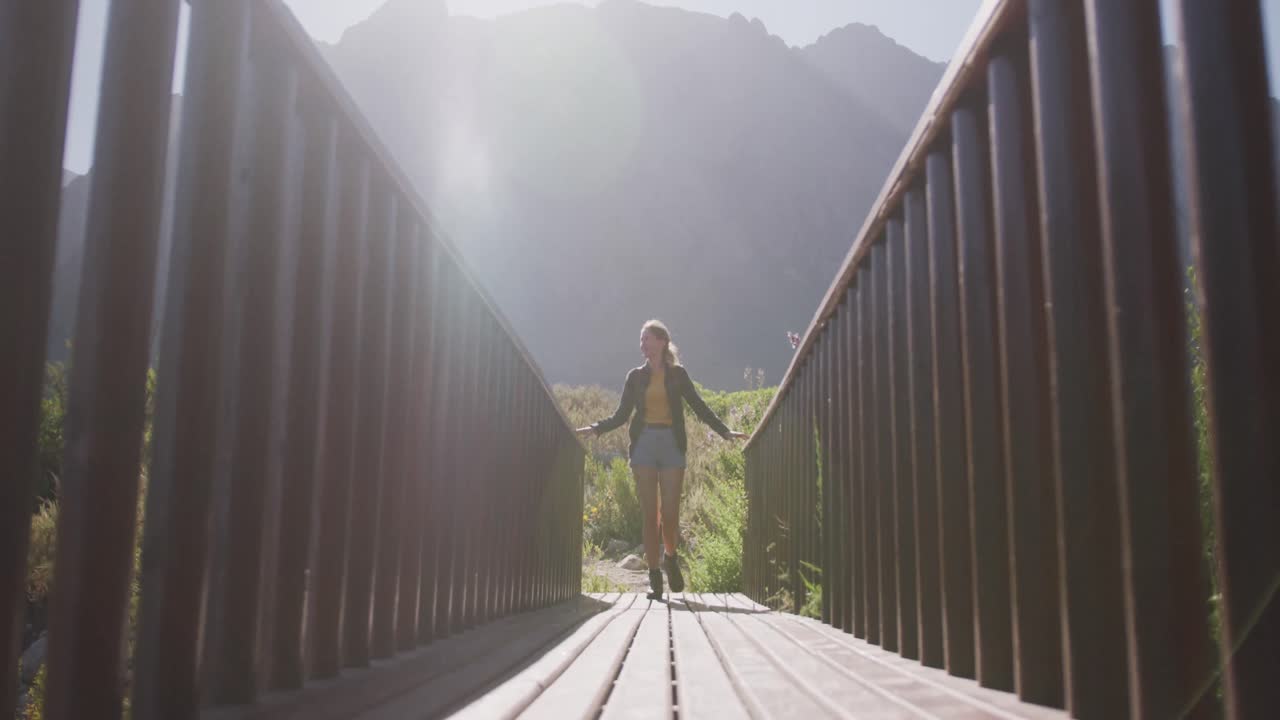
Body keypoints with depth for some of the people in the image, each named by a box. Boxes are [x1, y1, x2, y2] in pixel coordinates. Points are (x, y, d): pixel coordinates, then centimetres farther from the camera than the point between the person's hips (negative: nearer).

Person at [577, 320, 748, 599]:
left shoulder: (677, 374, 7)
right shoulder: (636, 376, 11)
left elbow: (699, 408, 7)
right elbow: (621, 416, 11)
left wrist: (725, 431, -3)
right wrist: (593, 429, -4)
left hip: (672, 445, -1)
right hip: (644, 444, 1)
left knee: (670, 513, -5)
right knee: (650, 514, -2)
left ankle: (670, 557, 23)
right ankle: (654, 574, 5)